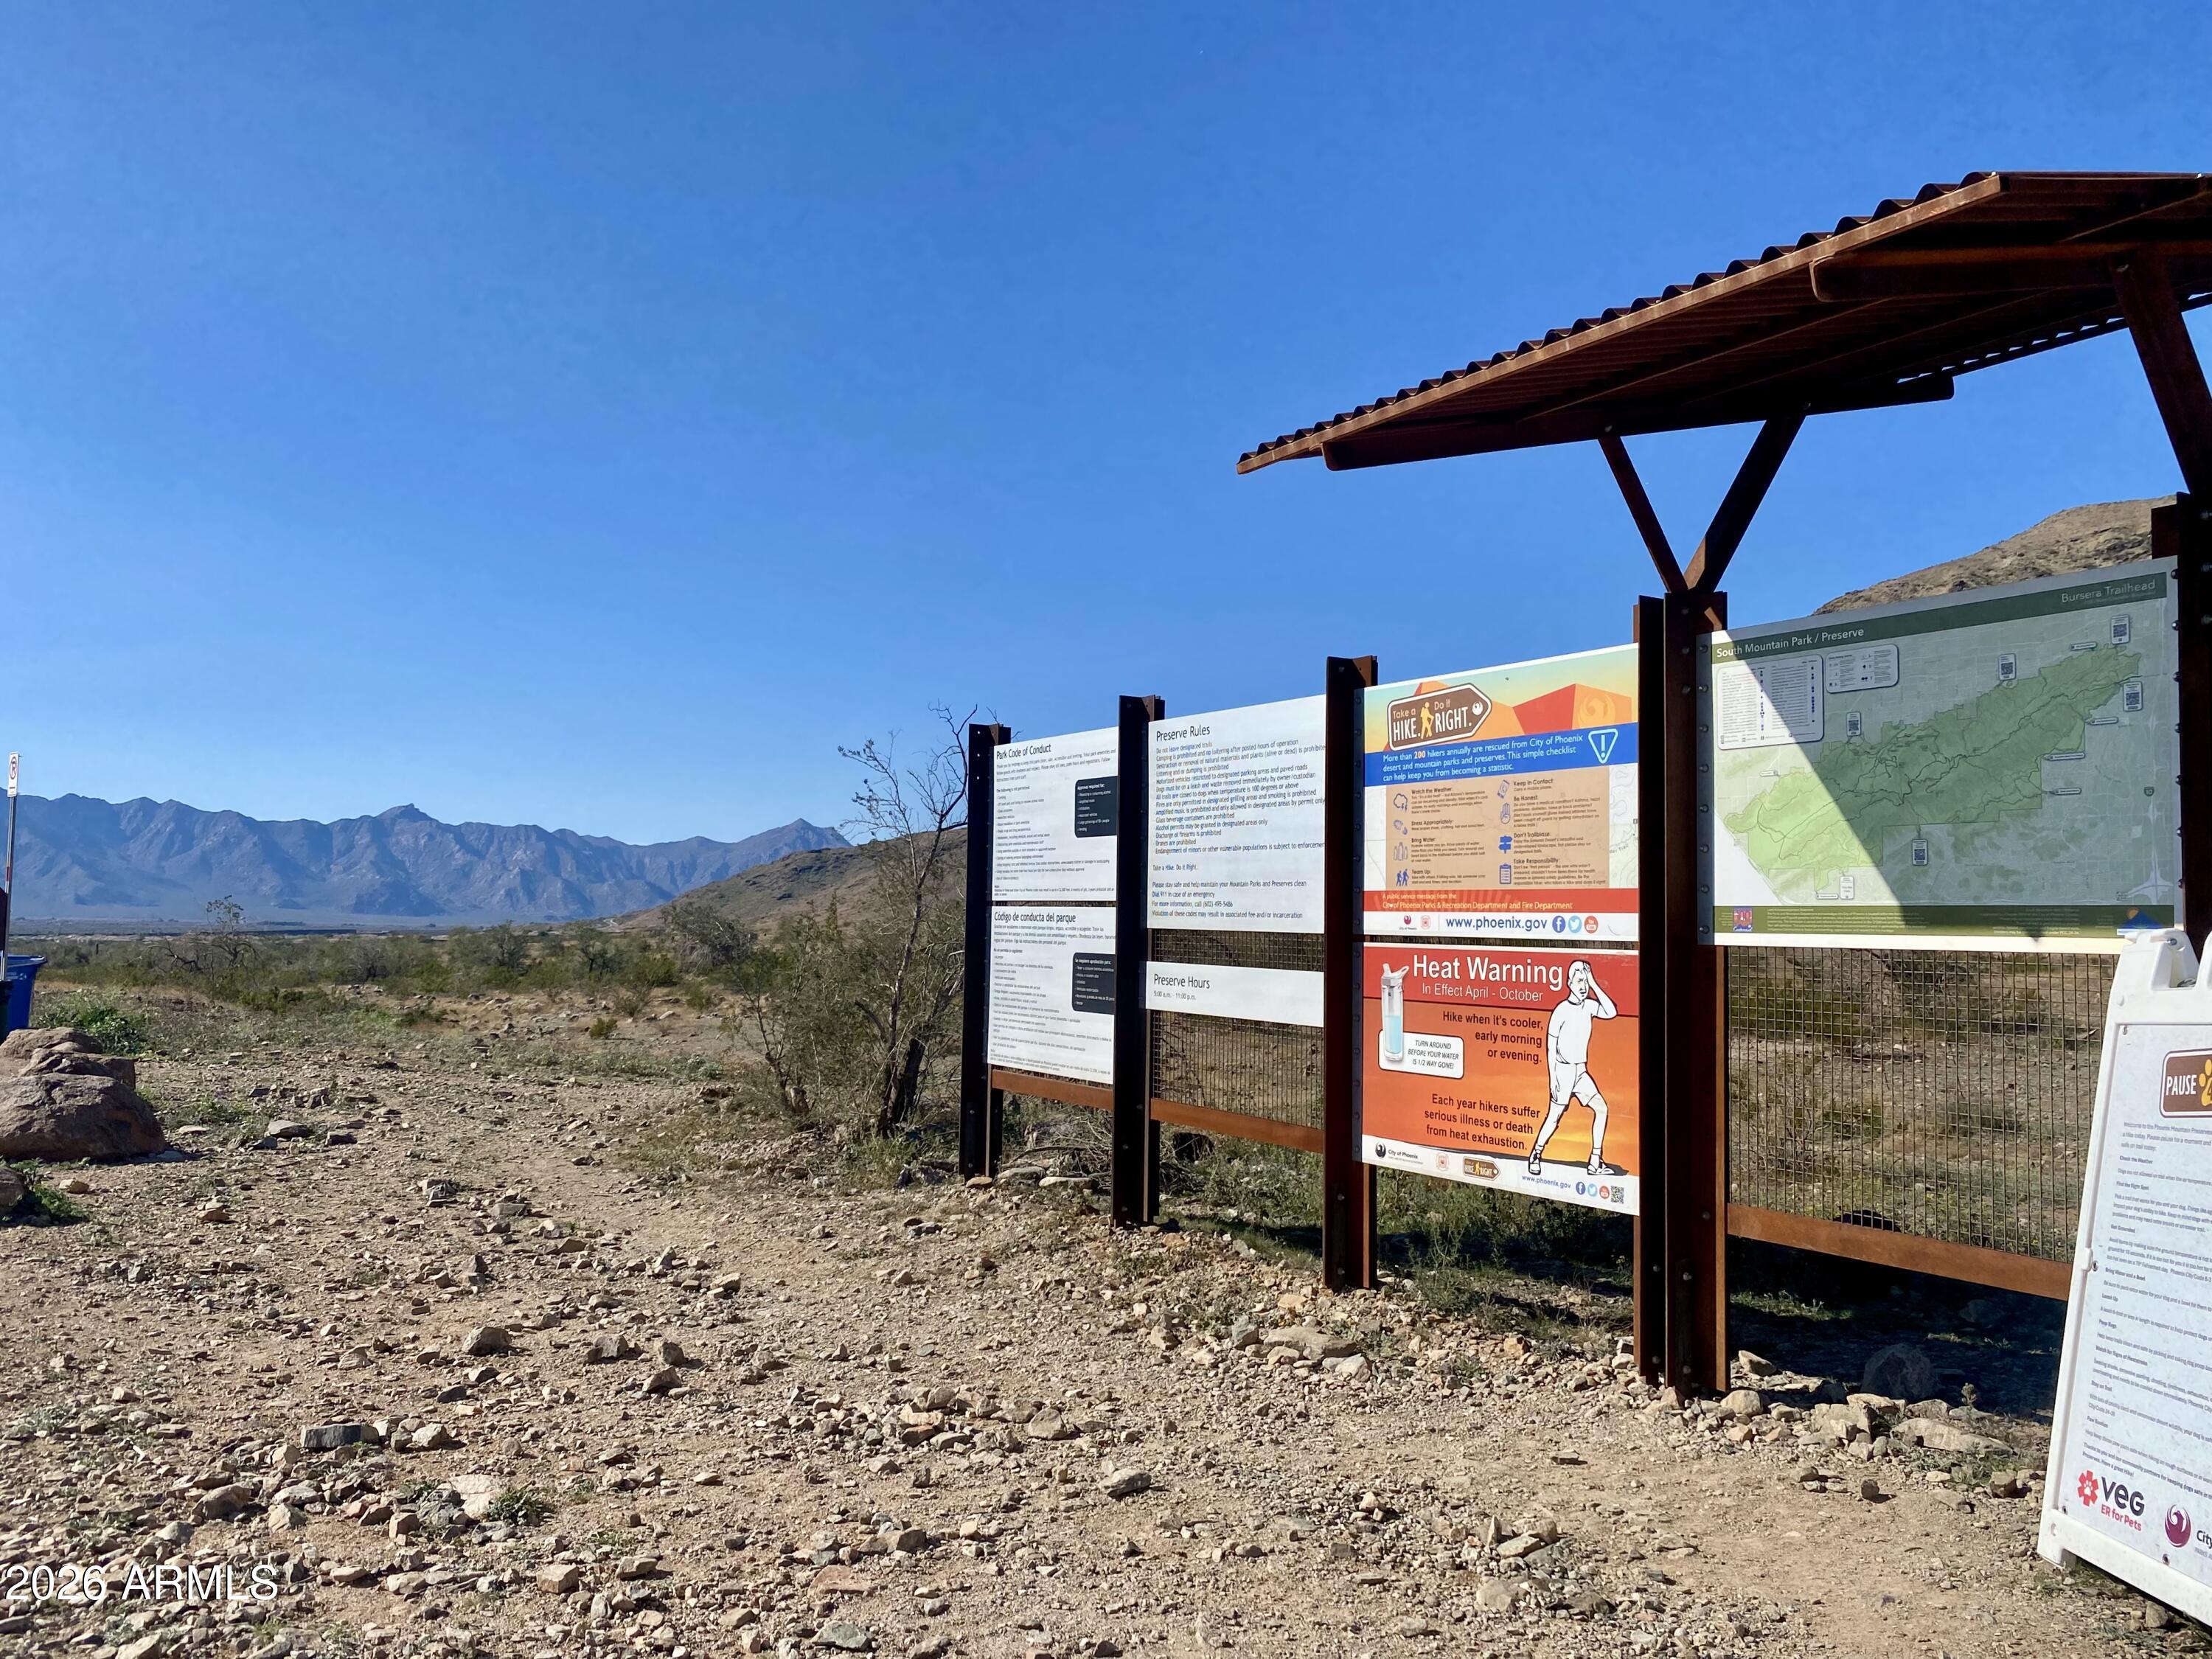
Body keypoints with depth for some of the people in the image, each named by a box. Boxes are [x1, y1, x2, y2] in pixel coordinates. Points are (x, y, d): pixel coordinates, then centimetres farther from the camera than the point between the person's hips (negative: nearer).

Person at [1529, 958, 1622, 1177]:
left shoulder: (1589, 1005, 4)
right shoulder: (1562, 1010, -13)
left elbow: (1611, 1013, -13)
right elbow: (1550, 1046, -10)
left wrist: (1594, 985, -13)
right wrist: (1553, 1078, -13)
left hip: (1581, 1070, 6)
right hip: (1564, 1069, -6)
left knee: (1601, 1108, -1)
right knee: (1554, 1116, -1)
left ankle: (1596, 1161, 4)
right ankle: (1536, 1155, 18)